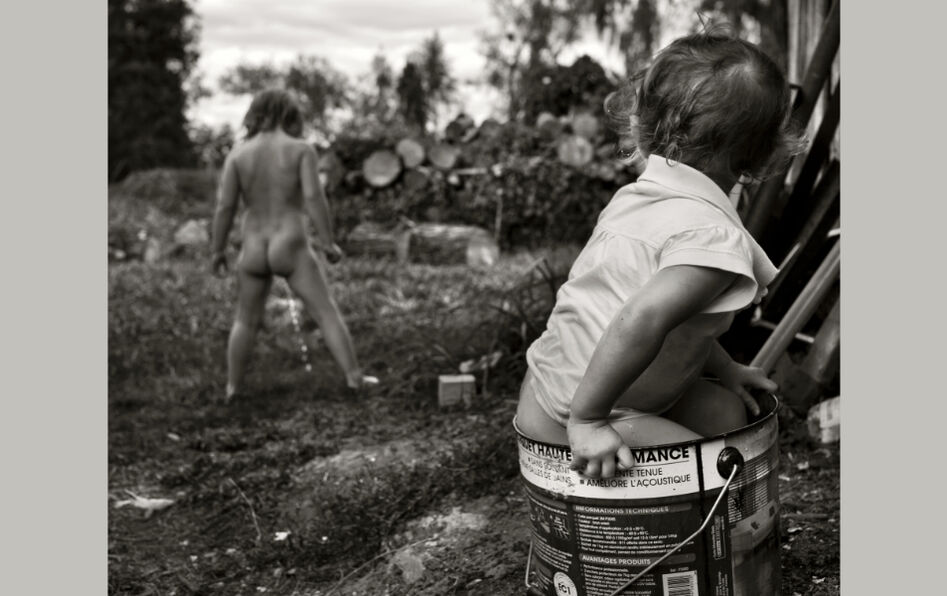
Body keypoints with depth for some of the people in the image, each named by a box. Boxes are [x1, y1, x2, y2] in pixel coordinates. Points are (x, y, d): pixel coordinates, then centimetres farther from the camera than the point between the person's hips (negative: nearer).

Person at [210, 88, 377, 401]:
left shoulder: (238, 153, 1)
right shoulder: (302, 149, -5)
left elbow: (224, 206, -2)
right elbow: (314, 198, -14)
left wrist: (218, 250, 6)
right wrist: (328, 242, -7)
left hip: (253, 252, 3)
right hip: (292, 249, -3)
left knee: (246, 321, 19)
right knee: (328, 314, 5)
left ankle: (233, 388, 22)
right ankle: (355, 377, -1)